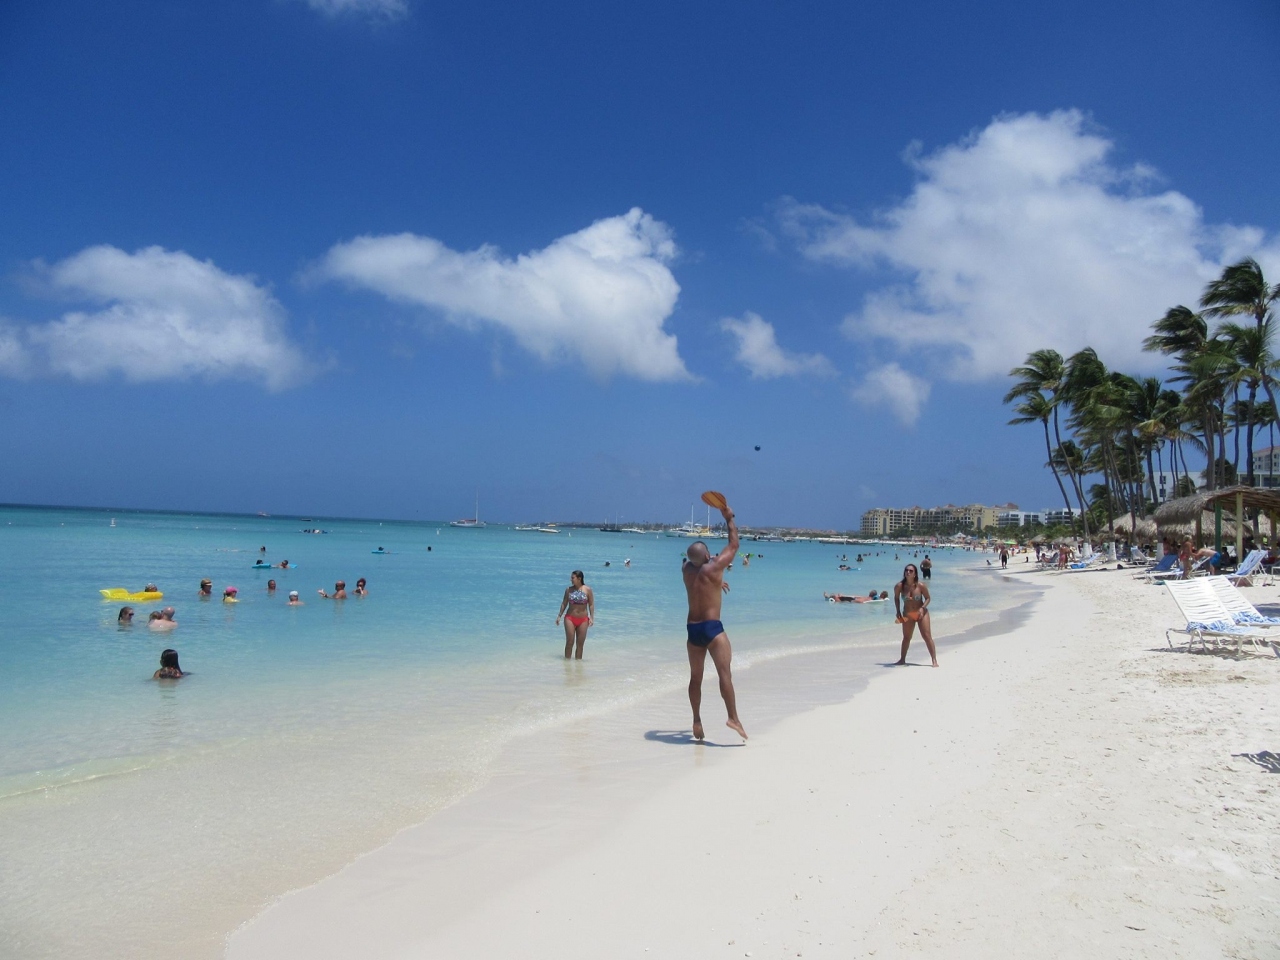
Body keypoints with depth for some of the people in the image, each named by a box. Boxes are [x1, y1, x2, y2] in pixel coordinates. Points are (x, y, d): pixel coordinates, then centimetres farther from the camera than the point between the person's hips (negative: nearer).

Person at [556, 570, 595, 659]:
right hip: (570, 618, 0)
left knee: (580, 643, 5)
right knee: (569, 642, -2)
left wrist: (591, 618, -10)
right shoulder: (568, 589, 1)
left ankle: (578, 660, 14)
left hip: (583, 619, 0)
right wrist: (559, 616, 5)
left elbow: (591, 605, -2)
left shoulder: (588, 590, -3)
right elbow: (564, 603, 8)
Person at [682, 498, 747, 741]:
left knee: (695, 677, 11)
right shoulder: (713, 568, -10)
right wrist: (729, 519, 10)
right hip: (712, 628, -6)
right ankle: (733, 718, -16)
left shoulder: (687, 570, 6)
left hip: (692, 629, 6)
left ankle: (697, 721, 14)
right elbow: (734, 545, 0)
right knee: (725, 673, -8)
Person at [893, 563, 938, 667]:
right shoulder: (900, 586, -15)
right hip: (907, 615, 2)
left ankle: (934, 660, 2)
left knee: (927, 636, -4)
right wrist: (898, 612, -1)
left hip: (921, 613, -2)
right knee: (906, 638, 11)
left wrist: (922, 608, -21)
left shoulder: (921, 586, -18)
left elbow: (927, 598, -5)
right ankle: (902, 659, 24)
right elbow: (896, 597, 4)